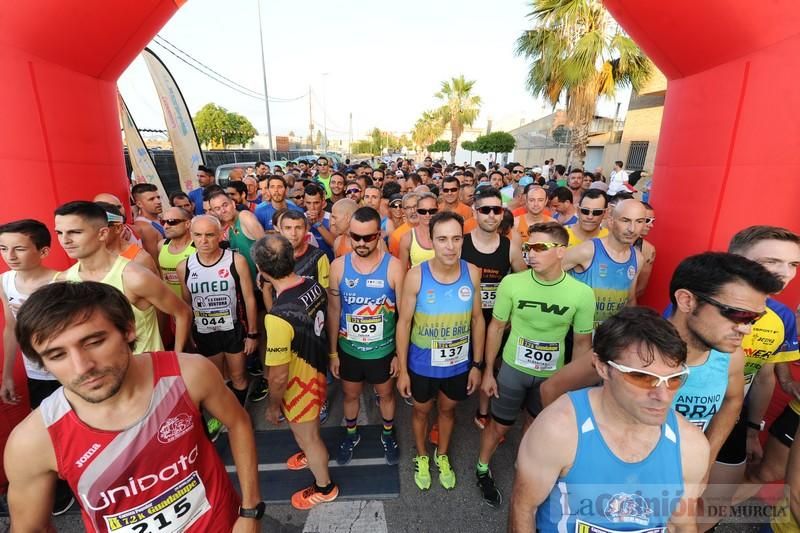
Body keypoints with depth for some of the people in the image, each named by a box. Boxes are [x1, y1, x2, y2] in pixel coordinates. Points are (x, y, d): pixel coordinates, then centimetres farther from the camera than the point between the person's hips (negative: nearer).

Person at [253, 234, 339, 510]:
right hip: (316, 370, 7)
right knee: (308, 430, 34)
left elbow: (279, 376, -26)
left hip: (300, 385, -7)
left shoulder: (278, 317, -37)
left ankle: (324, 487, 47)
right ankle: (311, 454, 63)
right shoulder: (314, 286, -15)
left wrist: (273, 405, -7)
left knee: (307, 437, 21)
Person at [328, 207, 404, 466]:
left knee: (386, 394, 22)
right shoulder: (338, 266, -12)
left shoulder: (394, 266, -19)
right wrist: (333, 352, 0)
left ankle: (388, 434, 50)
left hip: (383, 350, -1)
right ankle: (351, 434, 52)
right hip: (348, 349, 2)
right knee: (350, 395, 23)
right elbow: (333, 311, -3)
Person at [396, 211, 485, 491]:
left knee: (448, 409, 26)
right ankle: (422, 457, 53)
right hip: (422, 365, -2)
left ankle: (442, 456, 55)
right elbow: (404, 323, -13)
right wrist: (402, 370, -8)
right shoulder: (415, 276, -22)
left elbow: (477, 319, -4)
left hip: (459, 364, 2)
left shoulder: (472, 273, -14)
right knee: (422, 411, 23)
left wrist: (477, 365, 0)